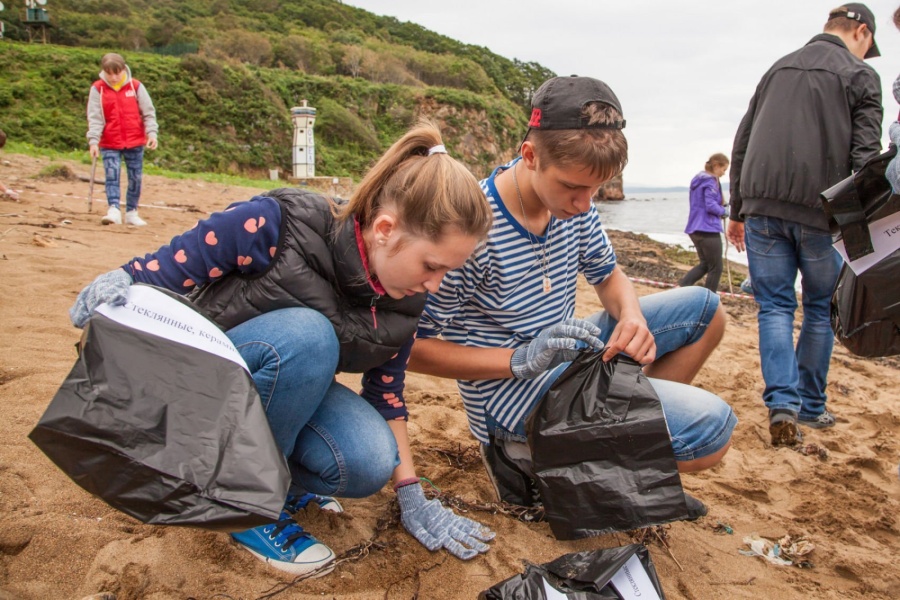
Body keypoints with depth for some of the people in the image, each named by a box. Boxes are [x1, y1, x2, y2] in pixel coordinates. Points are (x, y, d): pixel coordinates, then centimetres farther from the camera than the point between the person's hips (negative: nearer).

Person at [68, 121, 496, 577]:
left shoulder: (402, 303, -10)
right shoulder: (276, 226, -28)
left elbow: (385, 394, 1)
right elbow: (161, 273, -18)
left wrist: (412, 497, 1)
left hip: (281, 385, 5)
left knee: (368, 463, -24)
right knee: (306, 334, -35)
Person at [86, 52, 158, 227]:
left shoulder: (136, 86, -1)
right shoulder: (97, 89, -3)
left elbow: (148, 112, 2)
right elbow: (94, 117, -5)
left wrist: (152, 133, -8)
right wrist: (93, 140, -12)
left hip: (135, 142, 1)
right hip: (110, 143, -1)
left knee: (135, 178, 6)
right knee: (112, 175, -12)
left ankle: (131, 212, 17)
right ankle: (114, 210, -16)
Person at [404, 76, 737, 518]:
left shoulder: (574, 203, -3)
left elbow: (609, 277, 12)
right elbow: (414, 347, -19)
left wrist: (632, 315, -12)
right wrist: (521, 360, -29)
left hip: (568, 359, 8)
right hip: (510, 392, -8)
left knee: (704, 309, 13)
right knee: (711, 428, -18)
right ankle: (529, 454, -3)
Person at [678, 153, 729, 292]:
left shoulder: (698, 179, 14)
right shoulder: (710, 181, -14)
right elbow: (711, 206, -22)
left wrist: (720, 202, 10)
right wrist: (723, 211, -3)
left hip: (694, 229, 9)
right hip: (708, 229, -9)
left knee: (705, 264, 19)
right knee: (716, 268, 3)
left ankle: (681, 287, 2)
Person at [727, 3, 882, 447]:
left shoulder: (778, 69, 18)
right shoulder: (860, 75, 5)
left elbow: (742, 144, 17)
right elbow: (865, 157, -4)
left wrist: (738, 211, 21)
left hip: (762, 206, 3)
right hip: (821, 211, -3)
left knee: (775, 306, 7)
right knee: (821, 308, 12)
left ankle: (782, 404, -6)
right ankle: (810, 406, 19)